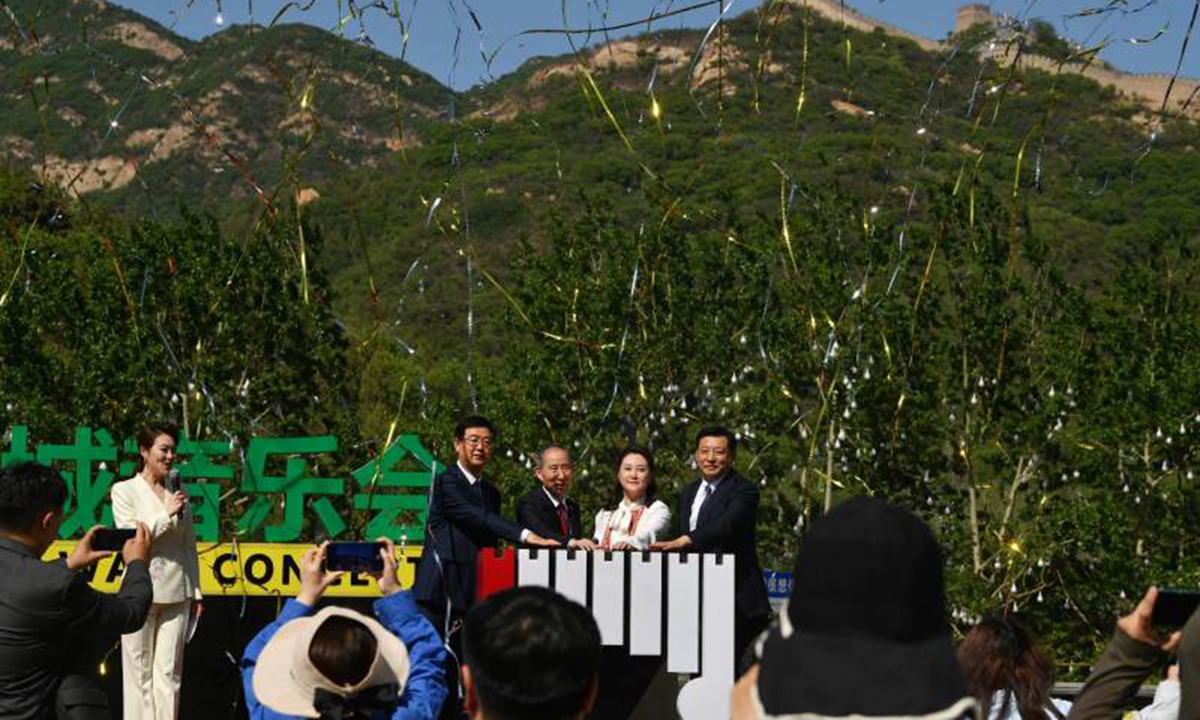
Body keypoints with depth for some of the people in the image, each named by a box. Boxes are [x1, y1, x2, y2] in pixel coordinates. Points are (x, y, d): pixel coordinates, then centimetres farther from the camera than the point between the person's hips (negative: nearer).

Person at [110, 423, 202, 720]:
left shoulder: (178, 491, 11)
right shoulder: (124, 490, 1)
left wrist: (196, 591, 12)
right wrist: (166, 514, -14)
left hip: (176, 594, 3)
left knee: (169, 673, 3)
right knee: (140, 672, 0)